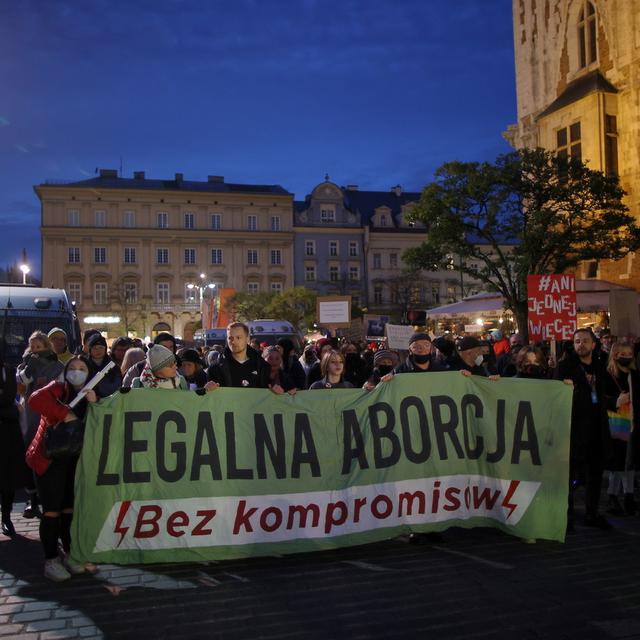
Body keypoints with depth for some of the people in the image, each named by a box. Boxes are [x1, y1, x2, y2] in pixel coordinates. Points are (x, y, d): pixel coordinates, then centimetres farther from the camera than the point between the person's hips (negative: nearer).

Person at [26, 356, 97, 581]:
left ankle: (69, 554, 24)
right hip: (50, 458, -4)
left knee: (71, 508, 10)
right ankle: (51, 560, 8)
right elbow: (35, 399, -26)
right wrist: (65, 414, -27)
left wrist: (94, 404, -14)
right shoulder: (58, 388, -4)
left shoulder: (90, 396, 10)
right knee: (52, 510, -3)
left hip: (75, 459, 5)